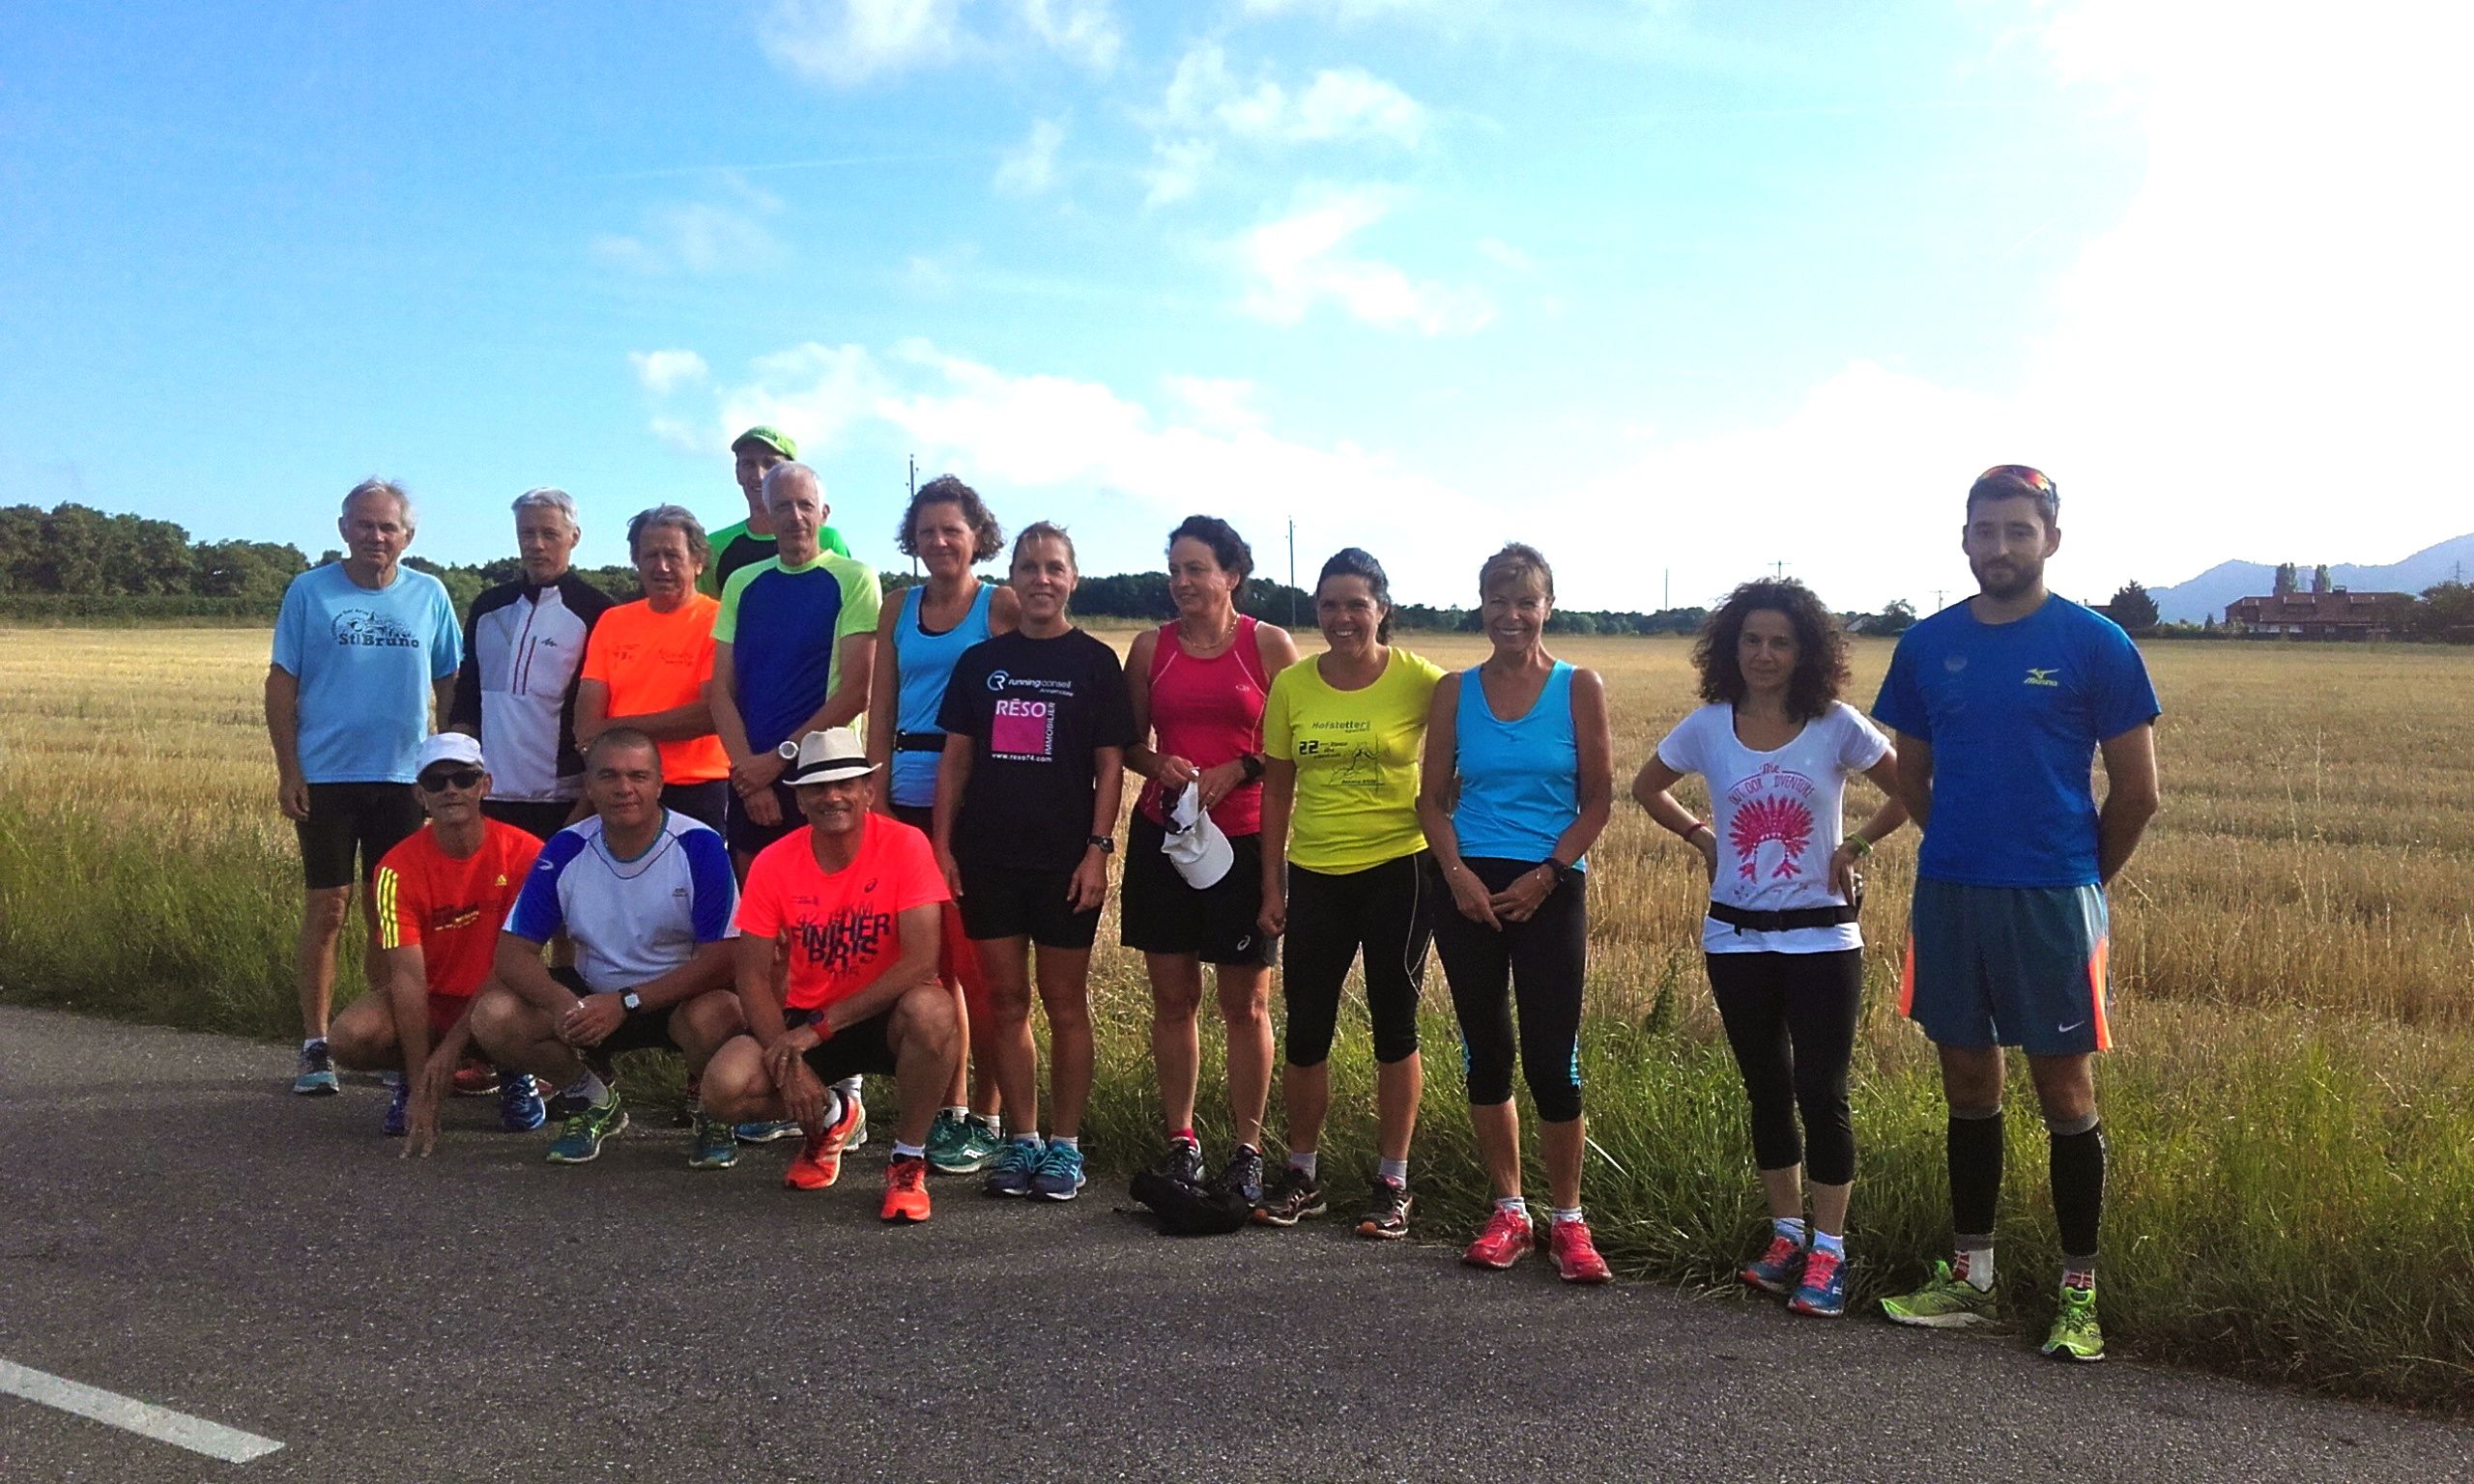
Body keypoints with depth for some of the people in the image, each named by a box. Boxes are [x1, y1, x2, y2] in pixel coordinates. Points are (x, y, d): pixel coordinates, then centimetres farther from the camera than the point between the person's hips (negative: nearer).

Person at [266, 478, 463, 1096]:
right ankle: (315, 1046, 9)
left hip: (403, 777, 2)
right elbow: (281, 684, 0)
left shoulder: (429, 595, 6)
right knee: (326, 910, 0)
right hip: (327, 777, -2)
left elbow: (449, 686, 10)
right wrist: (287, 772, -6)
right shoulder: (309, 591, 0)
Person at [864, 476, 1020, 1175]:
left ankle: (985, 1117, 8)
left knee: (976, 962, -2)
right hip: (909, 797, 5)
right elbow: (880, 708, 13)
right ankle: (949, 1109, 20)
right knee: (930, 960, 9)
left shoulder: (1002, 607, 0)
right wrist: (877, 796, 5)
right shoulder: (899, 609, 13)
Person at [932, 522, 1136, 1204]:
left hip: (1064, 859, -3)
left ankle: (1065, 1145, 14)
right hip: (988, 856, 3)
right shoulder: (981, 661, 9)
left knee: (1065, 1002, 4)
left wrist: (1097, 850, -10)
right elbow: (956, 758, 9)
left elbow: (1110, 765, -2)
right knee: (1006, 1000, 6)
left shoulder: (1095, 662, 1)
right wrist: (942, 845, 2)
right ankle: (1022, 1141, 17)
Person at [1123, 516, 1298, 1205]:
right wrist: (1159, 765, -7)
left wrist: (1237, 770, -14)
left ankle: (1247, 1149, 14)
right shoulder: (1151, 646, 7)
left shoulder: (1270, 644, -2)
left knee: (1246, 1004, 2)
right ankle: (1180, 1140, 19)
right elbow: (1130, 743, 13)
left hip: (1244, 838, -3)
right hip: (1162, 835, 3)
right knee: (1173, 998, 7)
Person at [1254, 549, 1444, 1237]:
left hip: (1399, 870, -3)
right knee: (1306, 1031, 7)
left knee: (1394, 1026, 6)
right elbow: (1277, 791, 7)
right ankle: (1301, 1176, 23)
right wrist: (1272, 885, 5)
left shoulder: (1420, 680, -8)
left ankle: (1392, 1181, 20)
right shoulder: (1291, 685, 2)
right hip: (1314, 876, 3)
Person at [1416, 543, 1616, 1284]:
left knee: (1552, 1060, -2)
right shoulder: (1455, 692, 6)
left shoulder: (1579, 688, 0)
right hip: (1468, 890, 3)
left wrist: (1547, 875, -11)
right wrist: (1458, 873, -9)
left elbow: (1598, 800, -1)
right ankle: (1509, 1213, 22)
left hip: (1549, 893, -2)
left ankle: (1567, 1221, 14)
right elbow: (1433, 798, 6)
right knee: (1486, 1055, 9)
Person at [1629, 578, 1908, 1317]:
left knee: (1821, 1093, -2)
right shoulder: (1706, 727, -1)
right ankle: (1786, 1236, 26)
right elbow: (1648, 786, 15)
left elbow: (1908, 791, 1)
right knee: (1766, 1091, 12)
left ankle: (1828, 1252, 9)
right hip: (1736, 938, 3)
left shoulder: (1836, 725, -7)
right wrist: (1700, 836, 4)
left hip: (1821, 937, -2)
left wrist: (1856, 845, -6)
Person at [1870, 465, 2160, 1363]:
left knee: (2066, 1094, 2)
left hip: (2052, 902, -4)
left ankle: (2079, 1293, 14)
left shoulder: (2095, 644, -4)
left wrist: (2077, 879, 6)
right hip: (1948, 895, 4)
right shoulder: (1928, 644, 6)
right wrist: (1969, 850, 14)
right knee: (1969, 1088, 12)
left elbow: (2137, 792, -1)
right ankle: (1969, 1277, 24)